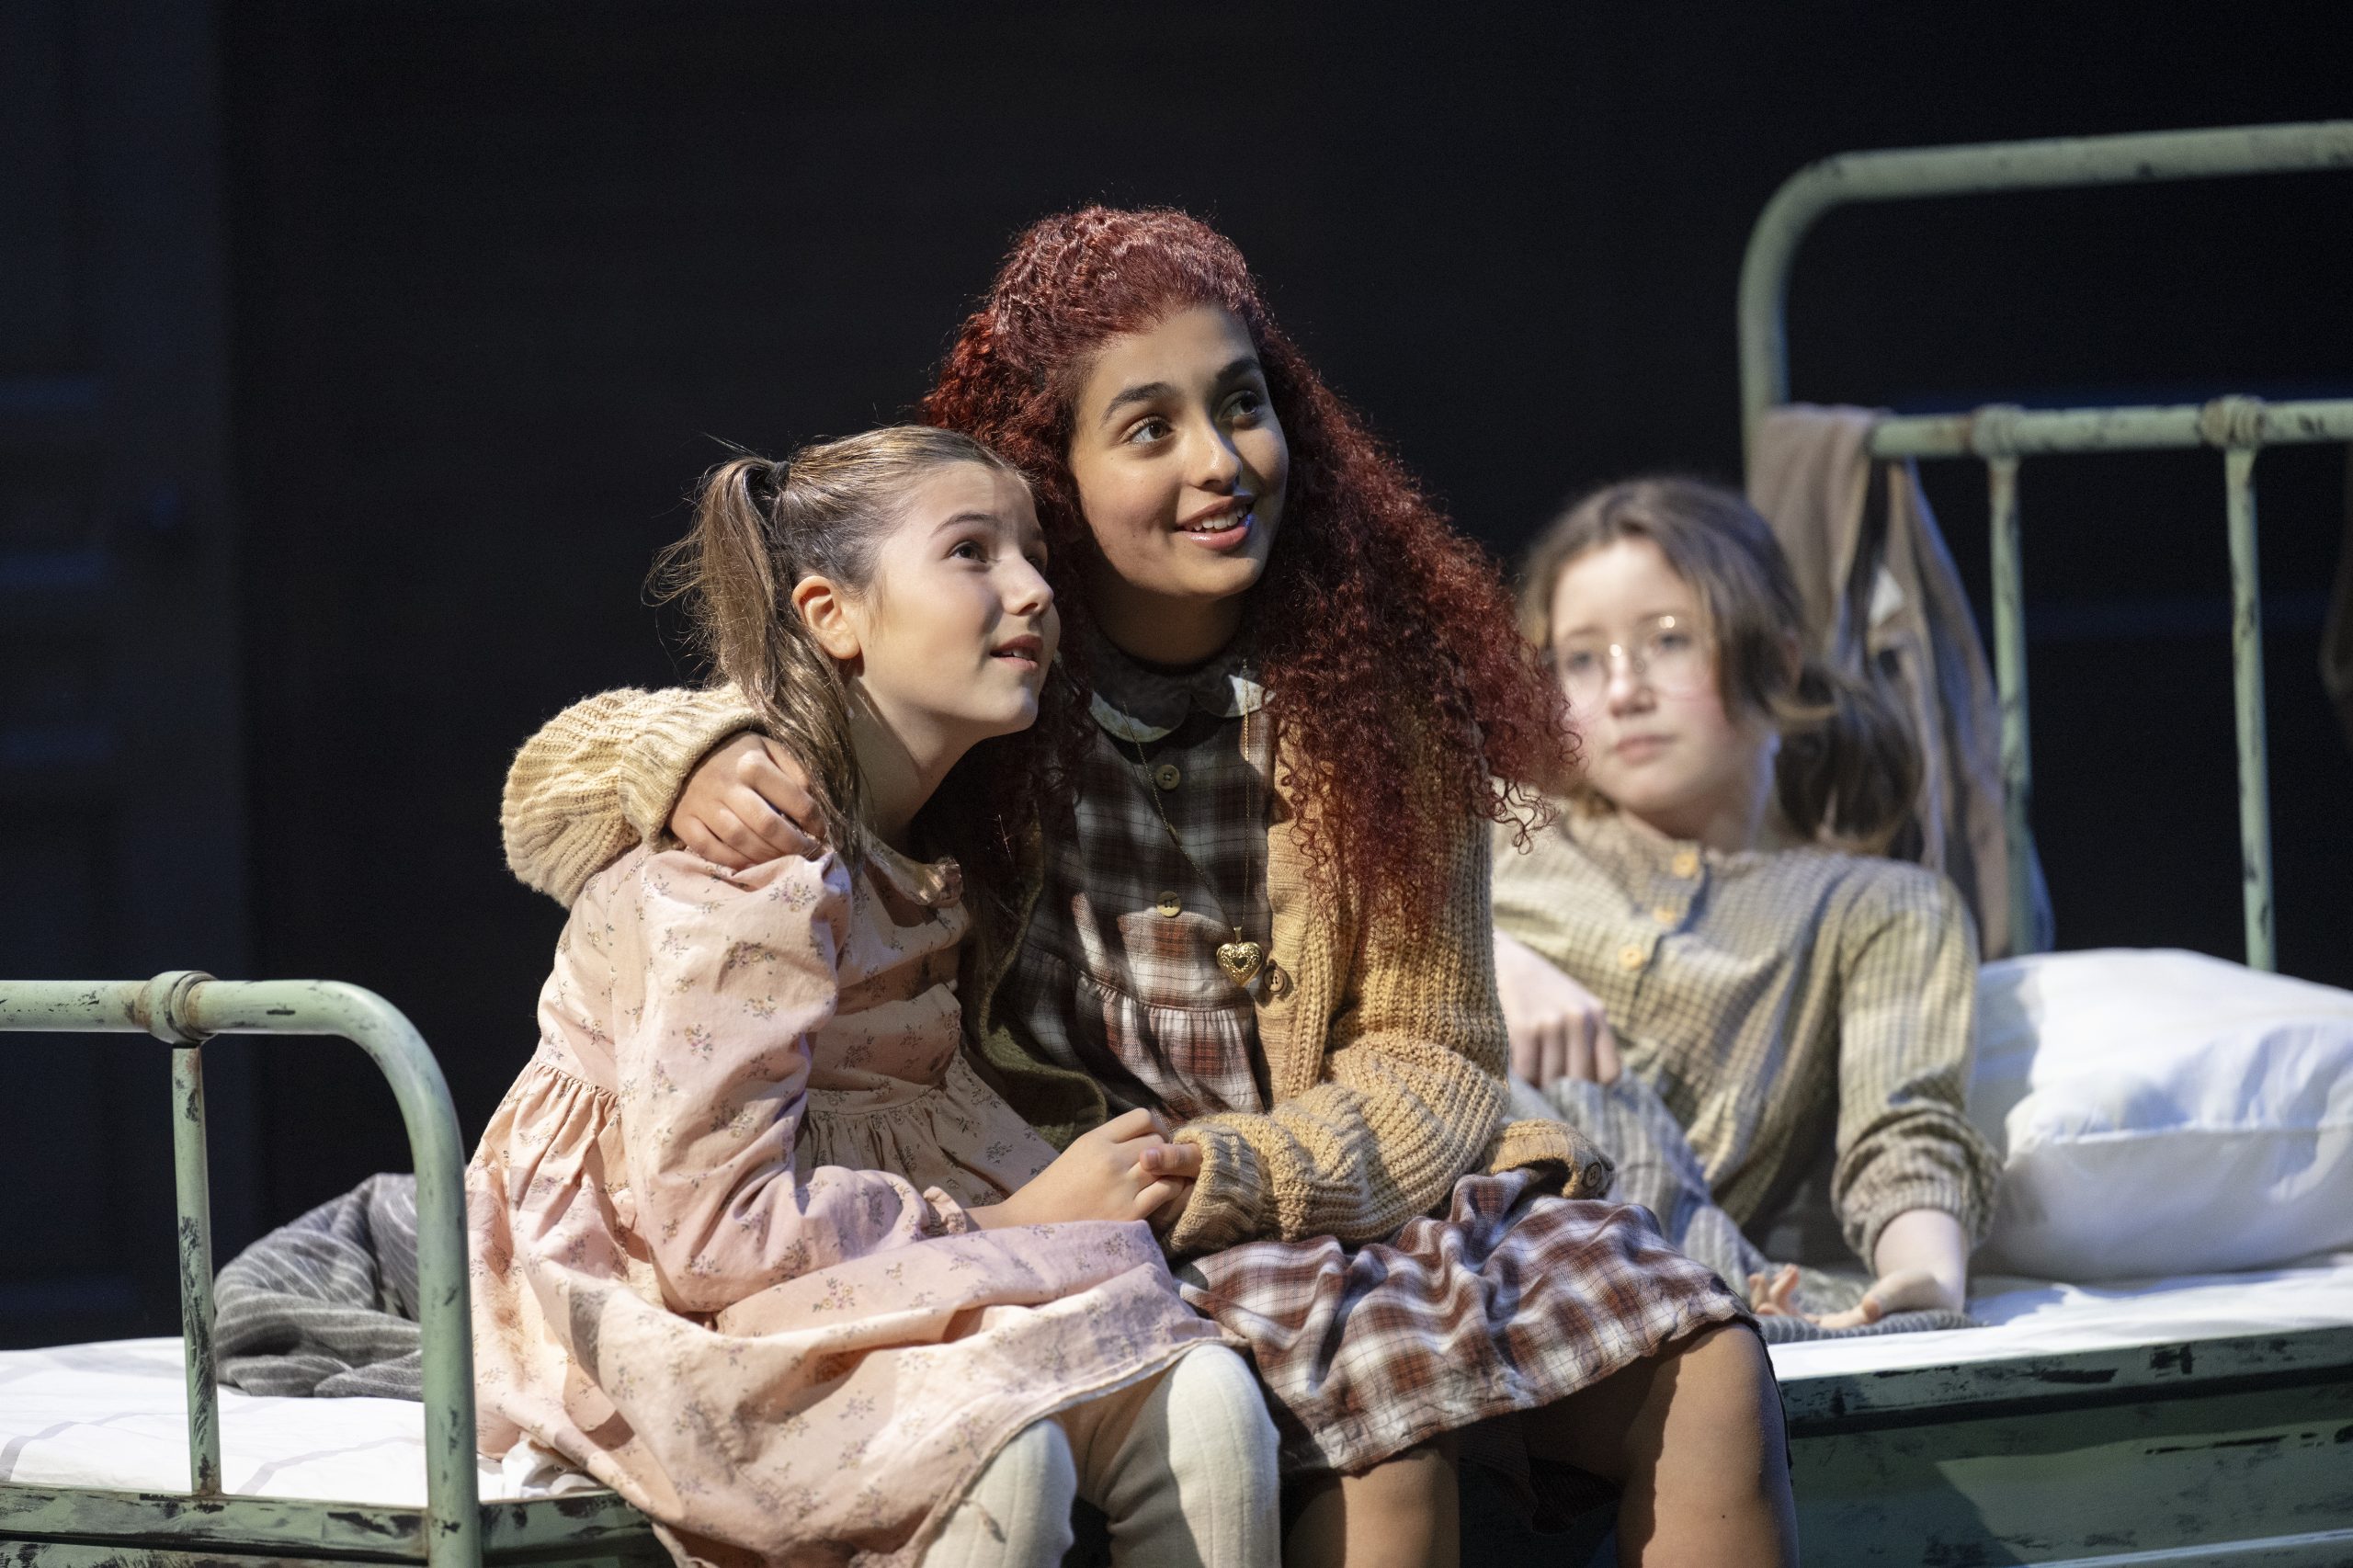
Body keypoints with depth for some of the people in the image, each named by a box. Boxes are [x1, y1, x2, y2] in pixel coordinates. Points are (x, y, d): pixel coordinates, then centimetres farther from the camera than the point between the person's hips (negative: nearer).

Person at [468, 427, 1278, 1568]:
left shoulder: (914, 848, 9)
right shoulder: (753, 868, -20)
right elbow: (713, 1232, -24)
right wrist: (1007, 1222, -16)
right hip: (662, 1313, -8)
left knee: (1201, 1402, -17)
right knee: (1002, 1451, -34)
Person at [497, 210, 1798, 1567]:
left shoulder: (1377, 694, 0)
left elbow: (1434, 1062, 1)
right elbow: (560, 788, -1)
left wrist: (1219, 1174, -19)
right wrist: (691, 764, -26)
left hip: (1352, 1191, 3)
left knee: (1707, 1370, -20)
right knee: (1381, 1397, -32)